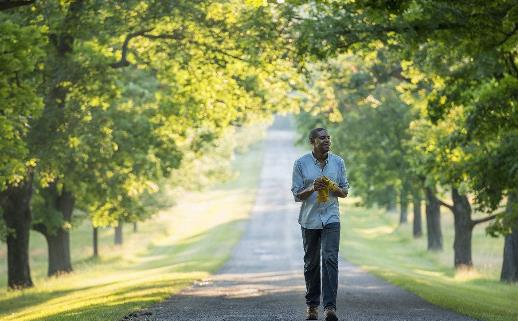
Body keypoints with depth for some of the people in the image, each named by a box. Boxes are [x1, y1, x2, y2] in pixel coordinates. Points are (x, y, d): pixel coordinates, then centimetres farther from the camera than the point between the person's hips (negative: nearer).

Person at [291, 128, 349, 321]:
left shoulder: (338, 162, 3)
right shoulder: (301, 164, -2)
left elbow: (345, 192, 8)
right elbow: (297, 195, -1)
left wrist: (333, 188, -14)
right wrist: (312, 188, -20)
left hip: (331, 218, 0)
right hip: (309, 219, 0)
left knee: (330, 260, -14)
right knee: (311, 263, 7)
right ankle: (312, 305, 20)